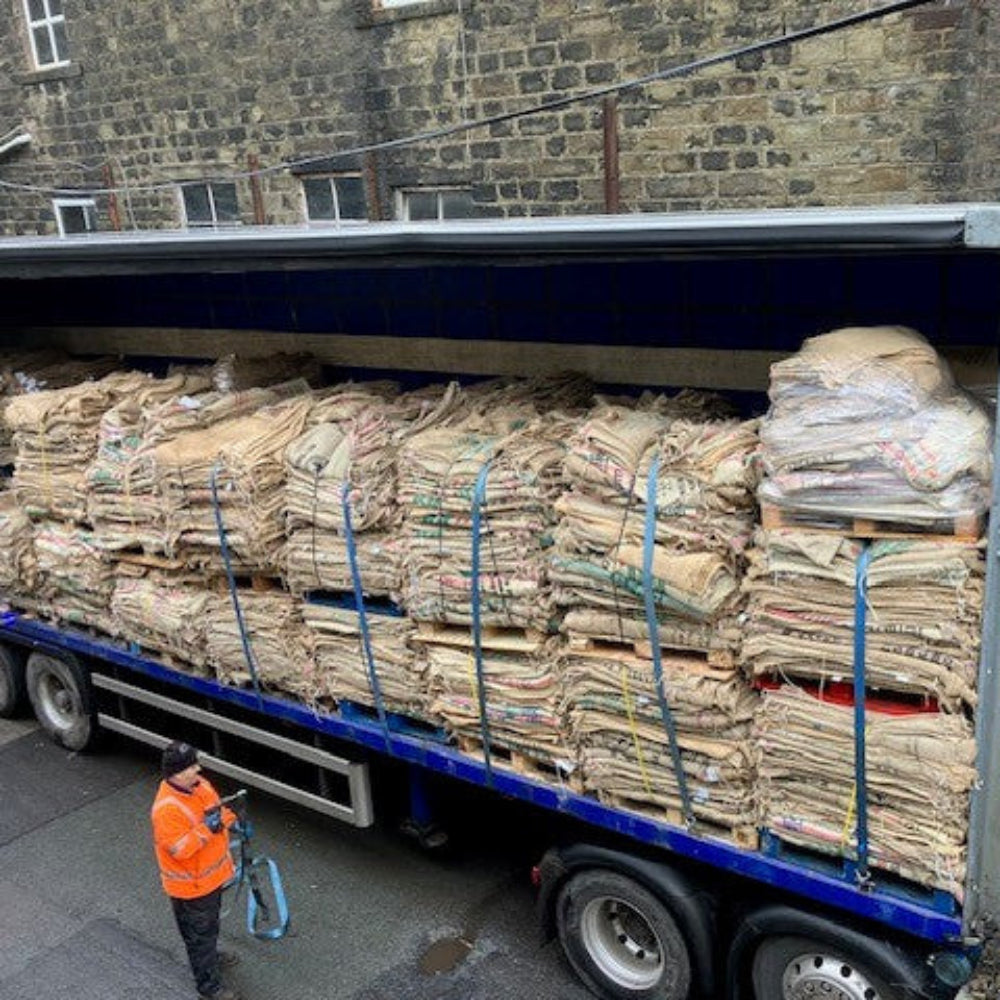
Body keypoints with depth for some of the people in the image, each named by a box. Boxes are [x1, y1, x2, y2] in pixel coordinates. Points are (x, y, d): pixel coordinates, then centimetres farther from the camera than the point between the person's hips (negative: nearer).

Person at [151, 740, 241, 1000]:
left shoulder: (199, 784, -7)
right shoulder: (167, 808, -33)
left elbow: (217, 812, 11)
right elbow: (179, 849, -33)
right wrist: (206, 828, -37)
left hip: (212, 874, 8)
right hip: (190, 886, -8)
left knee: (211, 923, 30)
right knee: (199, 933, 10)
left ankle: (210, 957, 54)